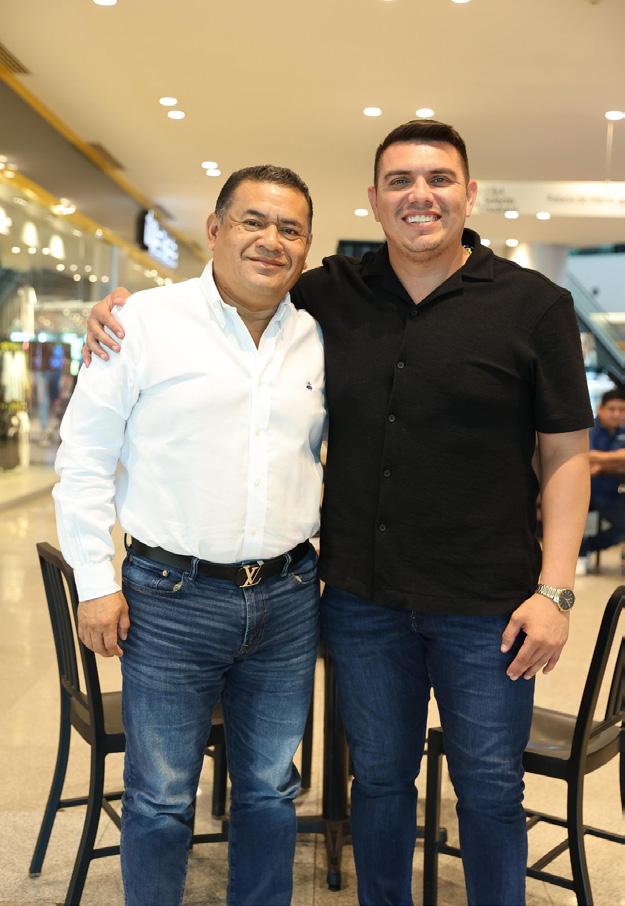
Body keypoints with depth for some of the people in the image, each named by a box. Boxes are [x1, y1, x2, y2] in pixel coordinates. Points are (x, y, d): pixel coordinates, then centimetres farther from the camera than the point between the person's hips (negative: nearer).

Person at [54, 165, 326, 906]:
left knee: (270, 793, 16)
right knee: (160, 800, 9)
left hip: (288, 598, 4)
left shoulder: (319, 340, 6)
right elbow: (84, 457, -4)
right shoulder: (147, 321, -6)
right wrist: (96, 582, -7)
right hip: (171, 596, -3)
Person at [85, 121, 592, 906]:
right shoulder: (332, 297, 3)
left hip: (484, 605, -2)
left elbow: (566, 455, -3)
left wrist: (554, 589, -10)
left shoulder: (534, 305, -4)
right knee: (379, 779, 18)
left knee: (489, 790, 12)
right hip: (362, 596, 3)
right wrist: (123, 307, 0)